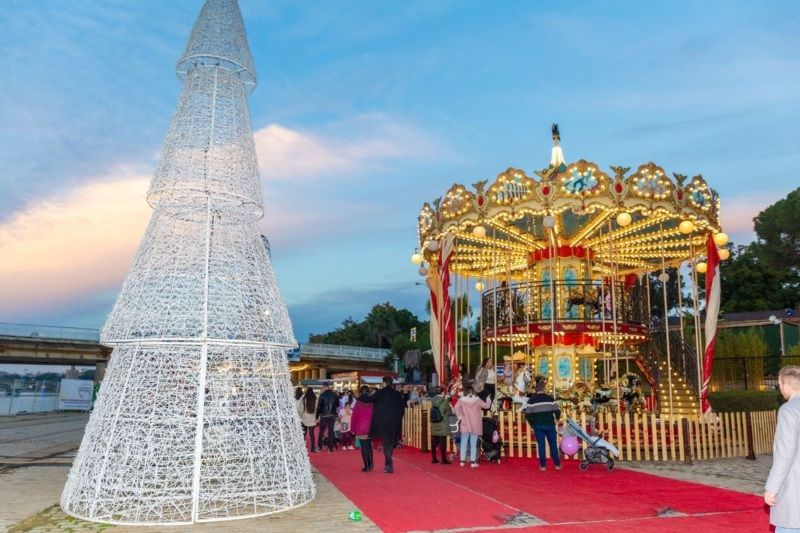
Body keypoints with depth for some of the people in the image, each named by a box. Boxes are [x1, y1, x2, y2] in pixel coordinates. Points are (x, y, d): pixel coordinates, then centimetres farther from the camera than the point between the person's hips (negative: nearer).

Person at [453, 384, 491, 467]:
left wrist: (459, 416, -4)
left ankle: (462, 460, 11)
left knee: (464, 443, 8)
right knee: (473, 444, 3)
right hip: (475, 426, 0)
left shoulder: (462, 400, -7)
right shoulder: (477, 400, -7)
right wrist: (488, 401, 23)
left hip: (465, 425, 1)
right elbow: (486, 406, 3)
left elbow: (456, 408, -16)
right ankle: (473, 461, 2)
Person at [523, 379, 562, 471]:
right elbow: (557, 411, -5)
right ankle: (557, 464, 15)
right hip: (549, 425, 0)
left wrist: (532, 424, 8)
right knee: (553, 444, 11)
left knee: (541, 445, 5)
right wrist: (556, 419, 16)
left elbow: (528, 415, -5)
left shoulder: (531, 400, -2)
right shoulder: (550, 398, -3)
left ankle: (543, 465, 6)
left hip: (538, 426, 0)